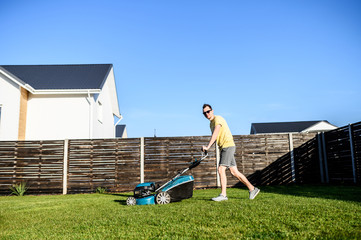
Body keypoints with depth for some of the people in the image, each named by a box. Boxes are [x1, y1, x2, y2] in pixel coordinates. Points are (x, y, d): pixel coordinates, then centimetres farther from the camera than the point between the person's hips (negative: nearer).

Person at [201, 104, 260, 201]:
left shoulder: (218, 119, -9)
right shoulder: (211, 123, 19)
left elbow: (215, 134, -23)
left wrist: (208, 147, -32)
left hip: (228, 146, -9)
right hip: (223, 148, 9)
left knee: (221, 169, -15)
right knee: (234, 172, 7)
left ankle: (223, 195, -12)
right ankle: (252, 189, 15)